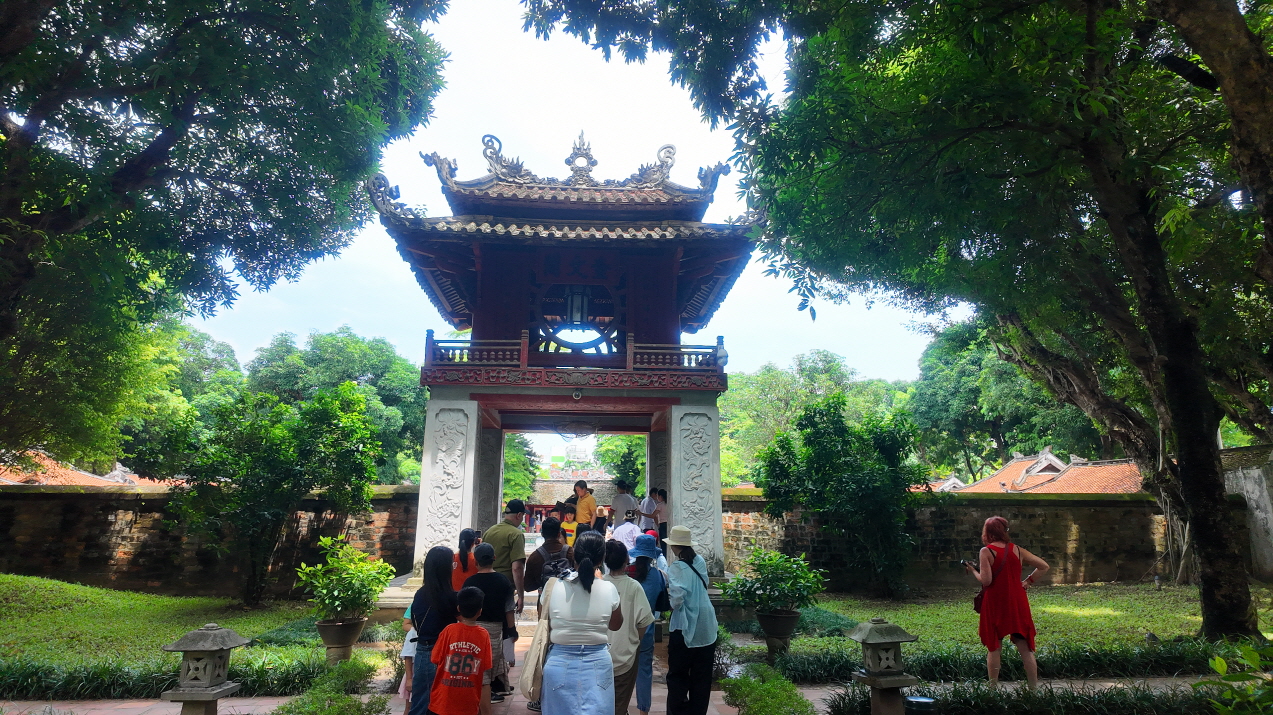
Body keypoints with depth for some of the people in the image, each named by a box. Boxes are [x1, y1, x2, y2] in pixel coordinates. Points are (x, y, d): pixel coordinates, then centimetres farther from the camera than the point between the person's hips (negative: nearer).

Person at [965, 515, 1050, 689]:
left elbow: (986, 580, -17)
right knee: (1025, 649, 10)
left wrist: (973, 571, 0)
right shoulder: (1017, 550, 4)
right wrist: (1027, 581, 12)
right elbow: (1043, 567, 8)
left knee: (994, 649, 6)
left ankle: (994, 688, 10)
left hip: (995, 605, -4)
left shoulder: (986, 551, -11)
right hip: (1018, 604, 4)